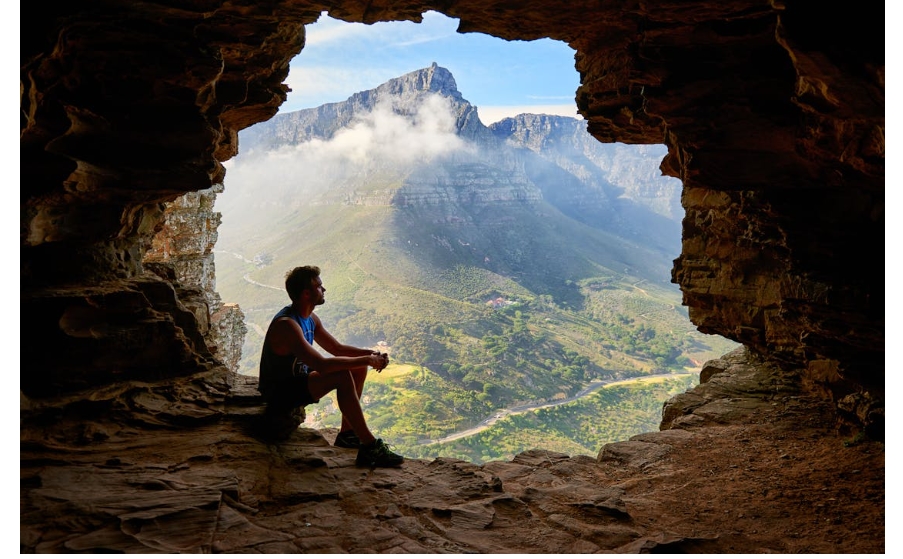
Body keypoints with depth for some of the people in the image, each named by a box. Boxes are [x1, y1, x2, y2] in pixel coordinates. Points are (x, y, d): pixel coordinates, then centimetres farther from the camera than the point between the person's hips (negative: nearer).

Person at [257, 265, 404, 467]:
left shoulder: (310, 319, 4)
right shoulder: (286, 325, -27)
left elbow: (337, 348, 12)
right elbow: (322, 365, -36)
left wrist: (371, 354, -6)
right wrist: (367, 360, -28)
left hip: (298, 380, 10)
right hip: (278, 394, -10)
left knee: (358, 368, 5)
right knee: (343, 376, -30)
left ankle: (347, 434, 9)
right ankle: (370, 447, -25)